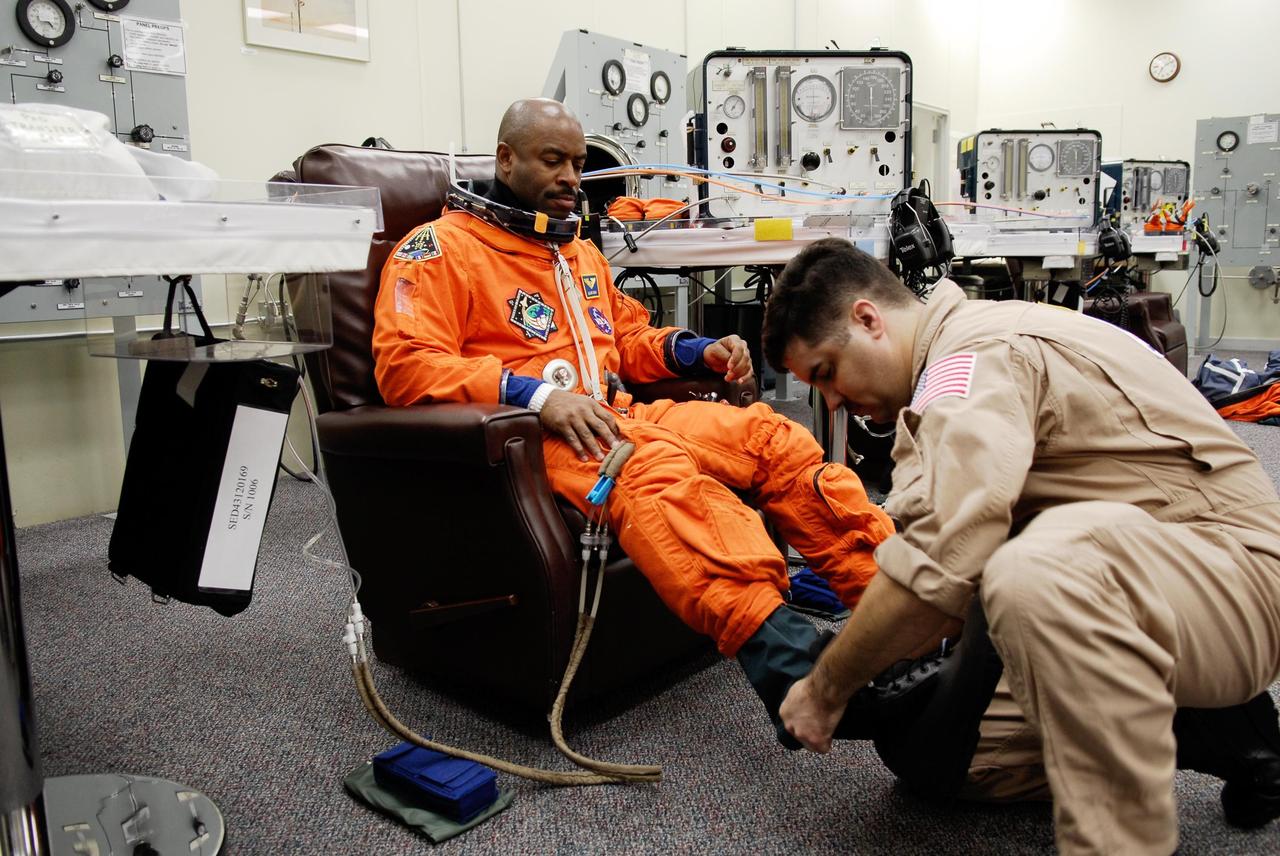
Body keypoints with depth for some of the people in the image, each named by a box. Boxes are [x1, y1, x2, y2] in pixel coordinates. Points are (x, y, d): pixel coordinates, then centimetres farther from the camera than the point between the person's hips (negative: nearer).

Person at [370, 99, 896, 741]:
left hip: (614, 416, 8)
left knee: (768, 433, -13)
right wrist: (535, 393, -23)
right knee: (657, 469, -38)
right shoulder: (440, 247, 3)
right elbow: (404, 364, -11)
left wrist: (700, 352, 13)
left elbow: (630, 339, 35)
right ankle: (780, 656, -55)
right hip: (525, 437, -7)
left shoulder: (580, 252, 28)